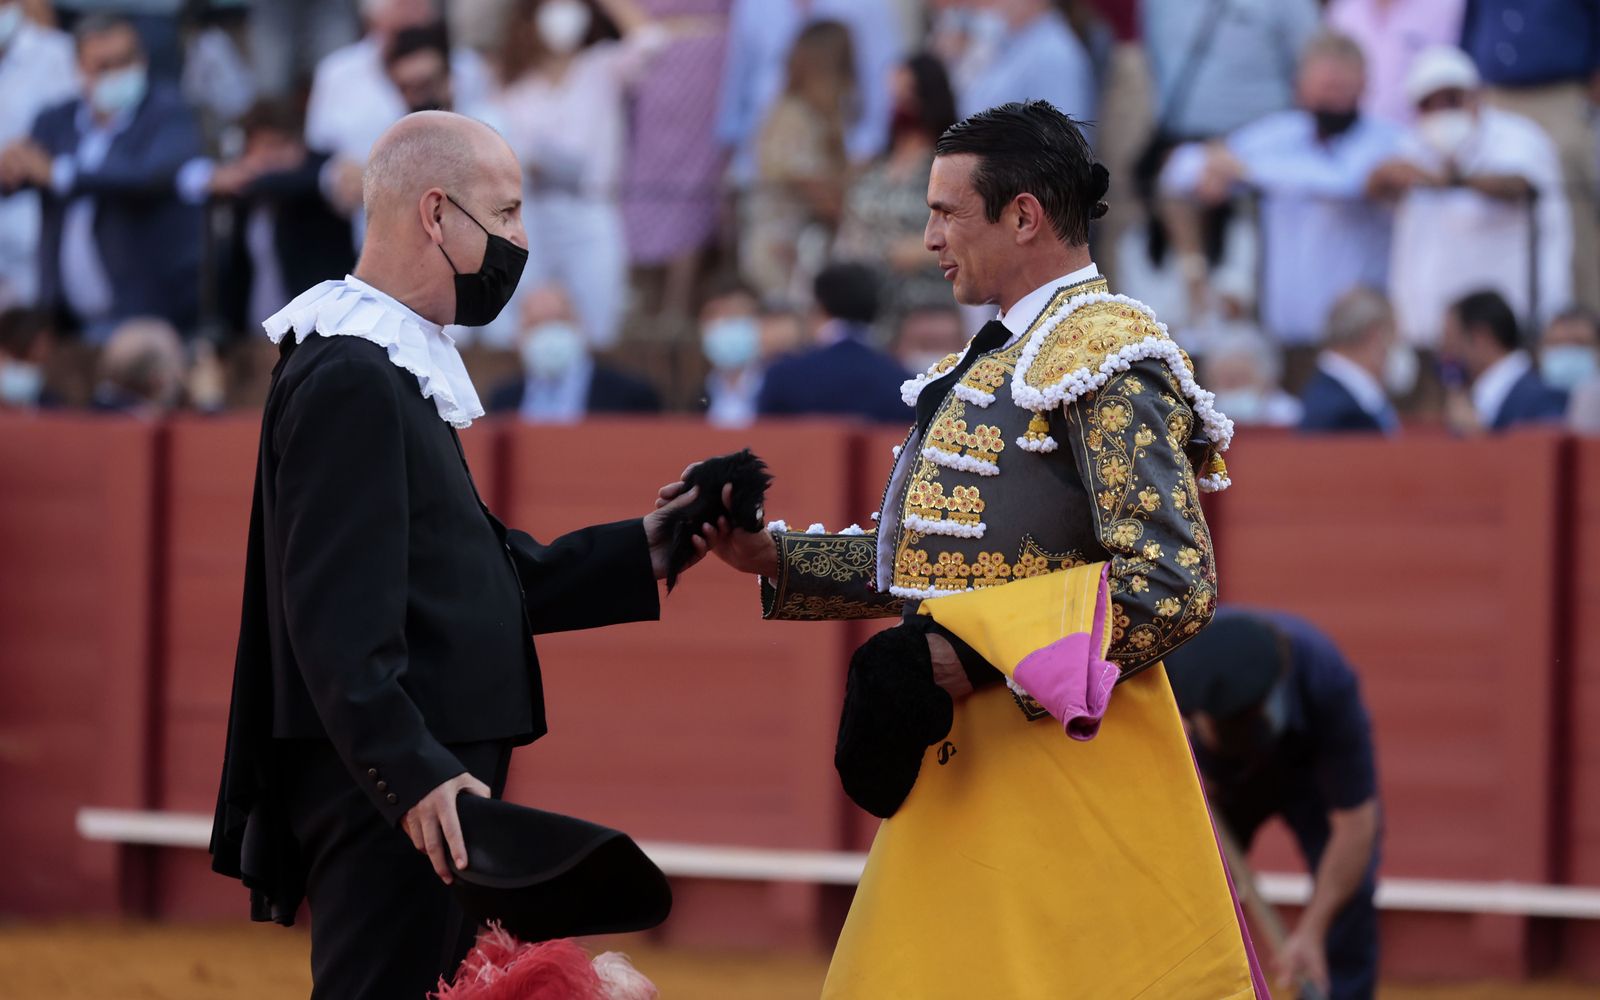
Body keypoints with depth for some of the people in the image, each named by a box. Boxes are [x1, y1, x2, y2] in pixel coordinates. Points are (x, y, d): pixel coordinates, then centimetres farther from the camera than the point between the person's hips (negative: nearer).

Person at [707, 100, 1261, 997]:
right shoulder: (1000, 360, 18)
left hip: (1063, 770, -9)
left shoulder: (1107, 359, -12)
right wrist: (775, 558, 11)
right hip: (967, 761, 9)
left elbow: (1171, 586, -21)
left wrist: (979, 655, -20)